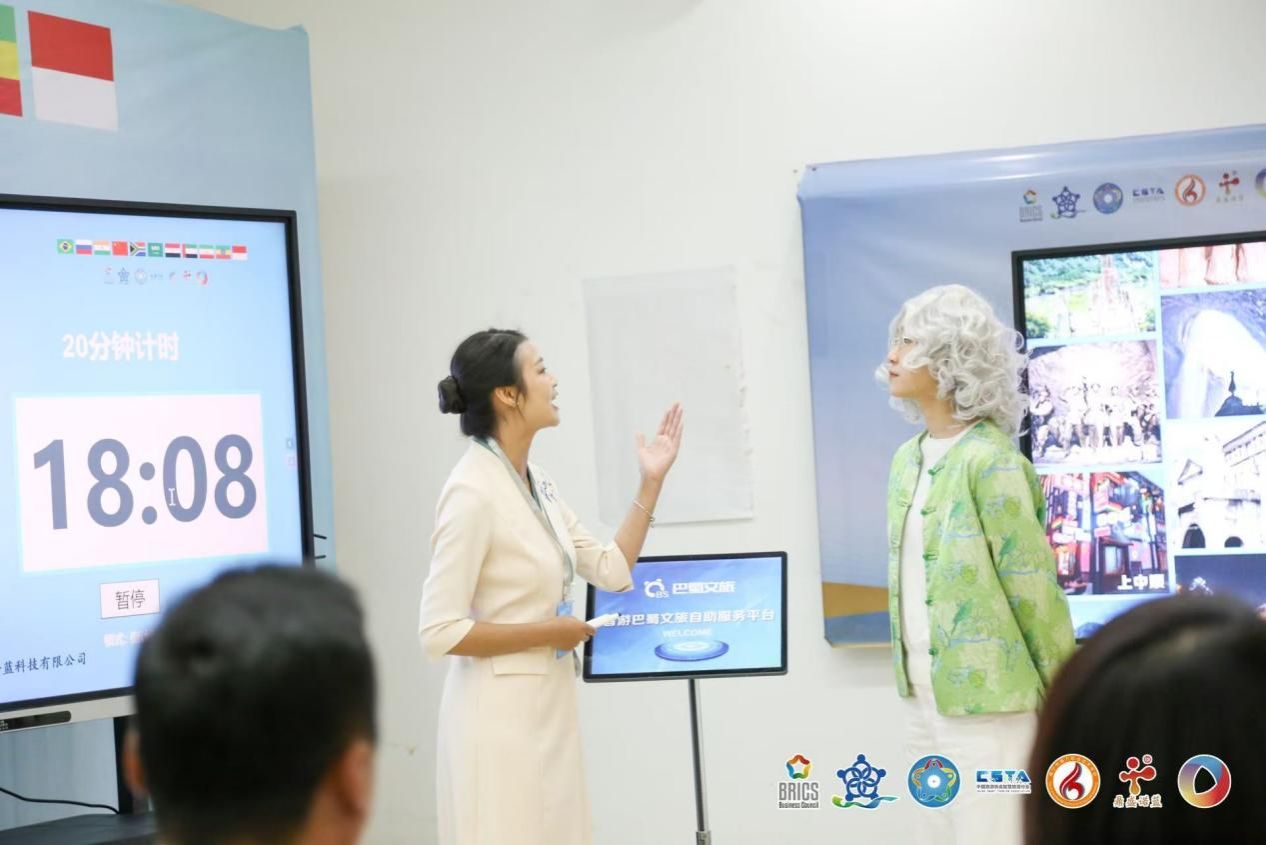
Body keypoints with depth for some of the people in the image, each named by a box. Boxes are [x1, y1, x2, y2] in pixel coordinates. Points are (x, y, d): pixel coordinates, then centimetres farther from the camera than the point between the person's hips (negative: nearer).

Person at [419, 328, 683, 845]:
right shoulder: (473, 492, -19)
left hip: (550, 705, 9)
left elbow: (614, 571, 14)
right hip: (502, 712, -9)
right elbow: (439, 632, -21)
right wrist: (550, 633, -14)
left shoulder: (537, 482, 8)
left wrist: (651, 483, 9)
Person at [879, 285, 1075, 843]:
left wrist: (1062, 701, -9)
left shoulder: (989, 460, -14)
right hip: (922, 698, 8)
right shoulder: (908, 457, 11)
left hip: (987, 700, -8)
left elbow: (1033, 587, -13)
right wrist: (910, 679, 17)